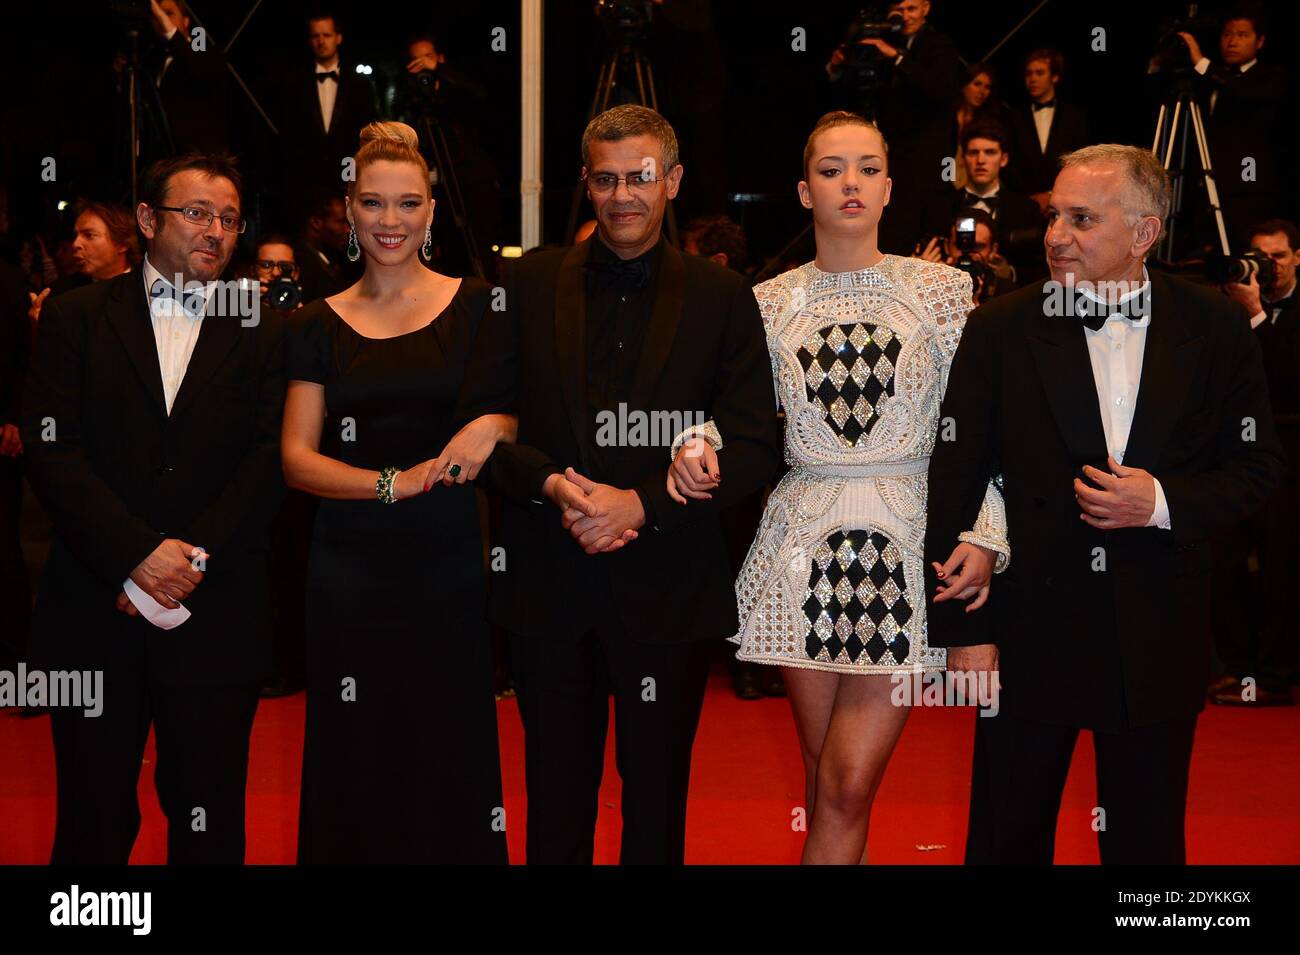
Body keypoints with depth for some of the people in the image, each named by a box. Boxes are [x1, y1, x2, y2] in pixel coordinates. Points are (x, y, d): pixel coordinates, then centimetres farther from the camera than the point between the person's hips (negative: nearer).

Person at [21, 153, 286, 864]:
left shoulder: (263, 334, 7)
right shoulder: (76, 317, 6)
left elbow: (269, 461, -1)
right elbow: (51, 451, -4)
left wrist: (192, 560, -14)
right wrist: (138, 553, -15)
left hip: (215, 616, 0)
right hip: (92, 612, 0)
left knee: (209, 821, 7)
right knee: (93, 821, 9)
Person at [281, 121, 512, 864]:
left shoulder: (476, 307, 3)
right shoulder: (321, 325, 8)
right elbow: (297, 458, 3)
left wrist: (493, 425, -15)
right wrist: (392, 483, -13)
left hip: (449, 563, -1)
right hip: (351, 571, 1)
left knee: (450, 761, 1)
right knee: (358, 761, 4)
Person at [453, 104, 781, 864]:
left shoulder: (722, 297, 2)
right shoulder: (531, 285, 6)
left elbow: (754, 449, -5)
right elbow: (480, 420, 3)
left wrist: (641, 503, -16)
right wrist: (549, 484, -15)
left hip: (669, 592, -1)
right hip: (550, 585, 1)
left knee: (658, 798, 12)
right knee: (555, 801, 13)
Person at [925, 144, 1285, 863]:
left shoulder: (1216, 329, 0)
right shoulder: (1000, 331, -5)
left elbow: (1258, 467, 5)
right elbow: (954, 487, -5)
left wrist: (1165, 502, -14)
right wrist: (961, 631, -8)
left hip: (1159, 636, 1)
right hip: (1029, 633, -1)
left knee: (1147, 839, 14)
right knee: (1008, 837, 10)